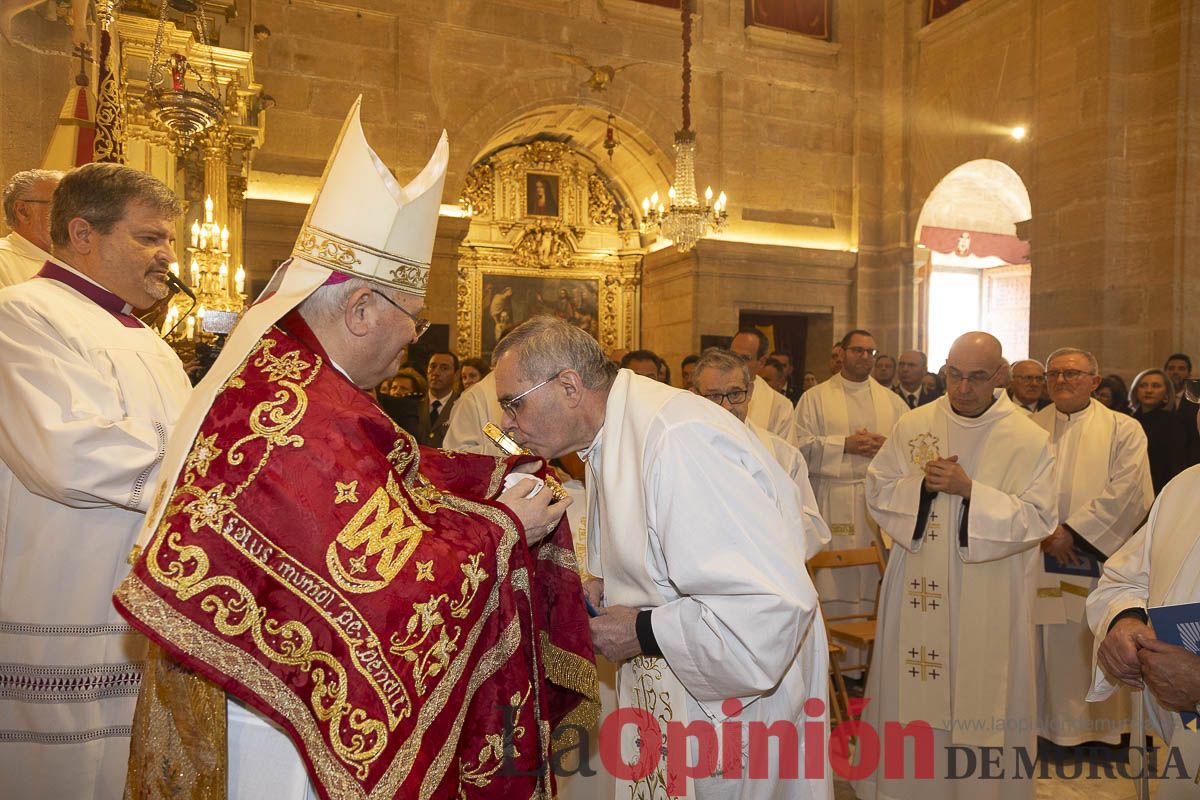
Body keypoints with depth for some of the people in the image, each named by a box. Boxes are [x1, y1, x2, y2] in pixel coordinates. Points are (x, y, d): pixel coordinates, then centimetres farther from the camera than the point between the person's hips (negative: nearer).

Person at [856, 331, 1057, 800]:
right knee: (913, 692, 10)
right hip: (919, 588, 2)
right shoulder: (912, 426, 1)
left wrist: (970, 490, -20)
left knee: (981, 691, 7)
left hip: (990, 599, -2)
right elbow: (878, 490, 5)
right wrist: (922, 484, -14)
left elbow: (1038, 518, -9)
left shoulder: (1030, 440, -5)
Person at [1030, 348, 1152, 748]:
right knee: (1048, 645, 4)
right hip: (1039, 560, 2)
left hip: (1098, 558, -1)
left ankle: (1104, 724, 19)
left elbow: (1126, 491, -8)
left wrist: (1073, 530, -13)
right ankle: (1050, 721, 16)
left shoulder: (1123, 429, 3)